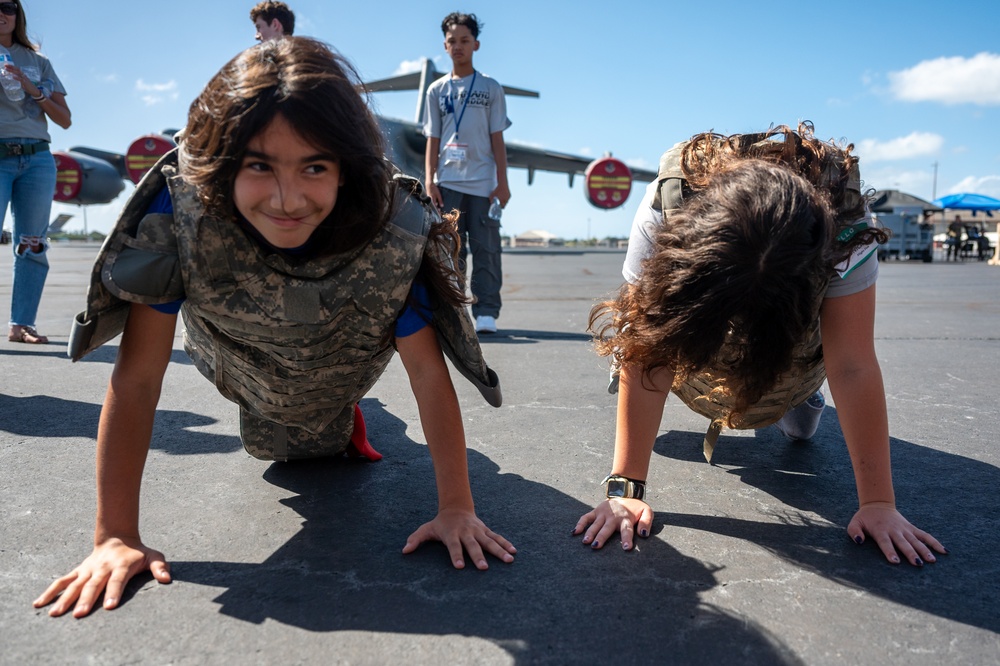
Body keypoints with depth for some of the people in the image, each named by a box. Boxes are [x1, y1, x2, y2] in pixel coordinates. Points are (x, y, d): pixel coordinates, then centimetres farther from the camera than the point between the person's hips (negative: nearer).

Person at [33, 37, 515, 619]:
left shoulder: (396, 231, -39)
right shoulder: (180, 211, -39)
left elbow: (428, 372, -31)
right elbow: (137, 376, -34)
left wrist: (457, 509, -30)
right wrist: (117, 536, -32)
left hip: (337, 366, 0)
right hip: (241, 362, 1)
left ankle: (343, 415, 48)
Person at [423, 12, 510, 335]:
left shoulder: (490, 88, 8)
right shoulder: (437, 90, 12)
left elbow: (497, 139, 5)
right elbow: (432, 140, 10)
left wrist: (502, 183, -2)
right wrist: (429, 180, 0)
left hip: (483, 183, -1)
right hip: (447, 183, 2)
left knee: (486, 249, -3)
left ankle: (486, 312, -1)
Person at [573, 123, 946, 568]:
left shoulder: (844, 222, -38)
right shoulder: (664, 209, -41)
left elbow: (853, 367, -36)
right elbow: (647, 356, -39)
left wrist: (879, 504, -34)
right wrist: (625, 488, -39)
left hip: (790, 311, 0)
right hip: (691, 299, 1)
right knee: (637, 338, -18)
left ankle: (801, 393, 22)